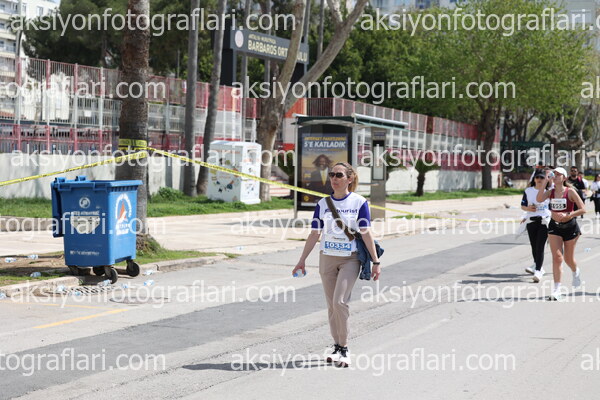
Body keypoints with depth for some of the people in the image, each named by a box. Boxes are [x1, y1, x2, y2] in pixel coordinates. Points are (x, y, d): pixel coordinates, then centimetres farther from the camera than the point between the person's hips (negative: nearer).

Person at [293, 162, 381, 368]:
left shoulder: (359, 202, -4)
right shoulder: (323, 203, 4)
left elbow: (366, 233, -3)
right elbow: (315, 234, 8)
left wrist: (375, 262, -5)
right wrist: (302, 260, 6)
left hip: (350, 259, -4)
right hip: (327, 258, 4)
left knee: (340, 301, -16)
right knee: (331, 306, 6)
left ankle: (344, 349, -6)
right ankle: (337, 347, 17)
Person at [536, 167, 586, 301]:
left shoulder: (570, 191, -9)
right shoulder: (551, 192, 1)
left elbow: (583, 209, -12)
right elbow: (539, 199, -19)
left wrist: (567, 215, -23)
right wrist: (544, 183, -19)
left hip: (570, 226, -2)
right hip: (554, 227, 2)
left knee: (568, 258, 12)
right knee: (557, 257, -9)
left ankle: (576, 272, 48)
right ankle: (557, 290, -10)